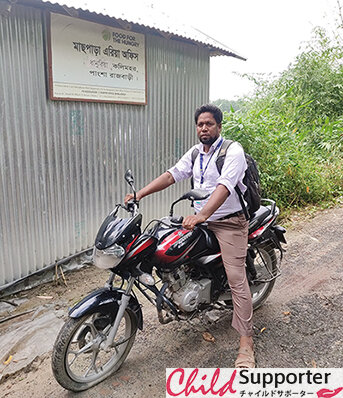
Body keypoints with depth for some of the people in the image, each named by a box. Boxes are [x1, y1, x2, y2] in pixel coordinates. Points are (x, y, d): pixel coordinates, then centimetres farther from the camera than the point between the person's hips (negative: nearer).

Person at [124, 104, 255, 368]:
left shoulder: (233, 150, -13)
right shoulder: (195, 153, 11)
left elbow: (224, 186, -28)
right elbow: (172, 175, 4)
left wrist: (202, 214, -43)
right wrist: (140, 194, -7)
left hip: (229, 222, -7)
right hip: (201, 220, 8)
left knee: (236, 279, -12)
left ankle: (246, 341, -3)